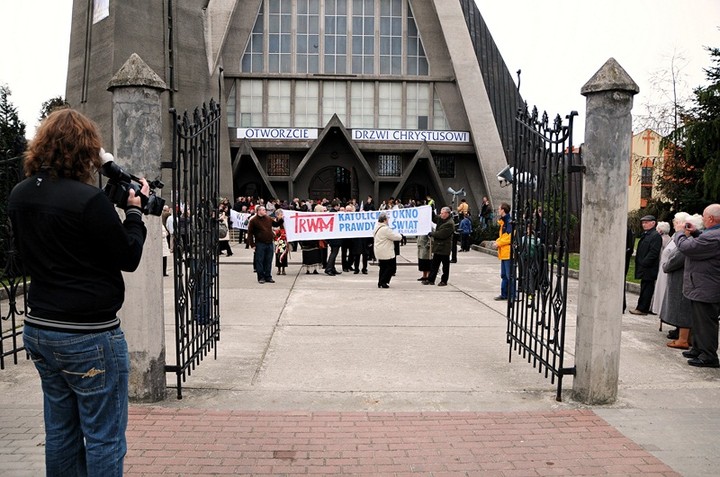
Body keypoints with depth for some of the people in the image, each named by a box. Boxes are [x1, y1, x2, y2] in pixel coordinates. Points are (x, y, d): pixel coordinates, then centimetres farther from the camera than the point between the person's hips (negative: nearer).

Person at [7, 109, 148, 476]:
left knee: (60, 434, 20)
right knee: (104, 439, 5)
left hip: (39, 330, 8)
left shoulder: (19, 196, 3)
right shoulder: (87, 198, -21)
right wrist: (134, 210, 1)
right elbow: (128, 257, -12)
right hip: (90, 336, -8)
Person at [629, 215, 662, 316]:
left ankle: (642, 309, -2)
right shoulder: (644, 235, 18)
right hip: (643, 267, 9)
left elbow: (653, 252, -18)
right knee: (644, 288, 12)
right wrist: (638, 262, 14)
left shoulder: (655, 236, -11)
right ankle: (641, 307, 17)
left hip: (648, 268, -9)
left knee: (646, 288, -4)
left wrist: (643, 263, -18)